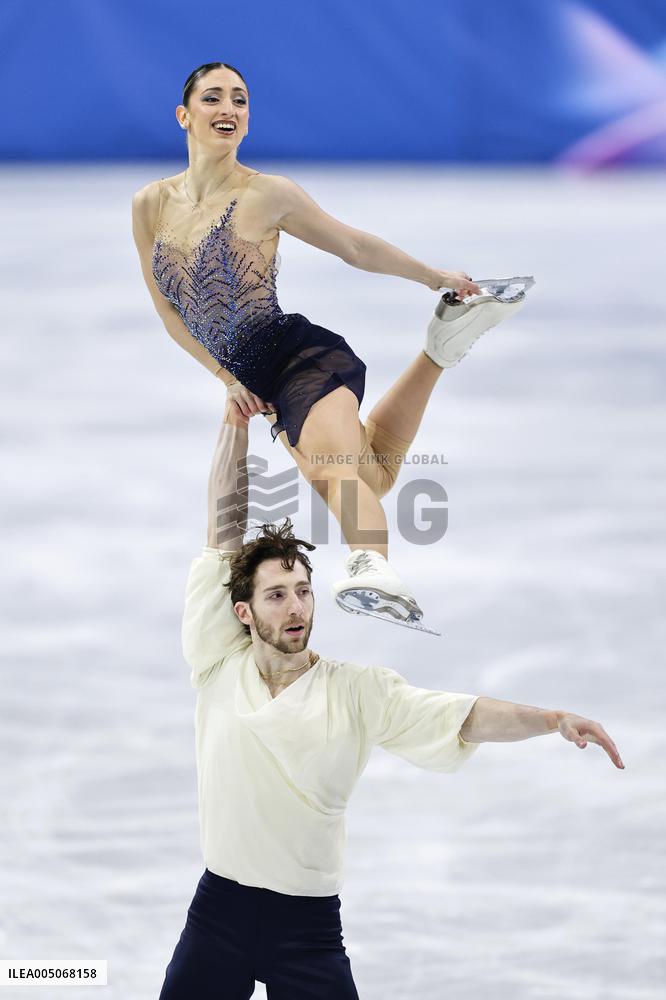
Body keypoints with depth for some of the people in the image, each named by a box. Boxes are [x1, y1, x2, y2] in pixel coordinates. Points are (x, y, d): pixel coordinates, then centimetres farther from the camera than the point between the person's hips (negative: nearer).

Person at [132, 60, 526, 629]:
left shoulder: (267, 194, -5)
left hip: (305, 355, -6)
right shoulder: (151, 206, 6)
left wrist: (434, 278, 15)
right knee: (369, 480, 18)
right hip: (260, 380, 6)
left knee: (335, 466, -33)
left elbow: (356, 247, 8)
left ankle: (372, 567, -57)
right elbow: (169, 310, 13)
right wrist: (228, 379, 8)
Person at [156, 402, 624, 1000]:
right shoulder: (222, 667, 1)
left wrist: (553, 720, -26)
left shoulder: (358, 693, -1)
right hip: (219, 909, 1)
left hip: (309, 927, -1)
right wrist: (235, 422, 2)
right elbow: (225, 531, 2)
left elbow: (464, 718, -10)